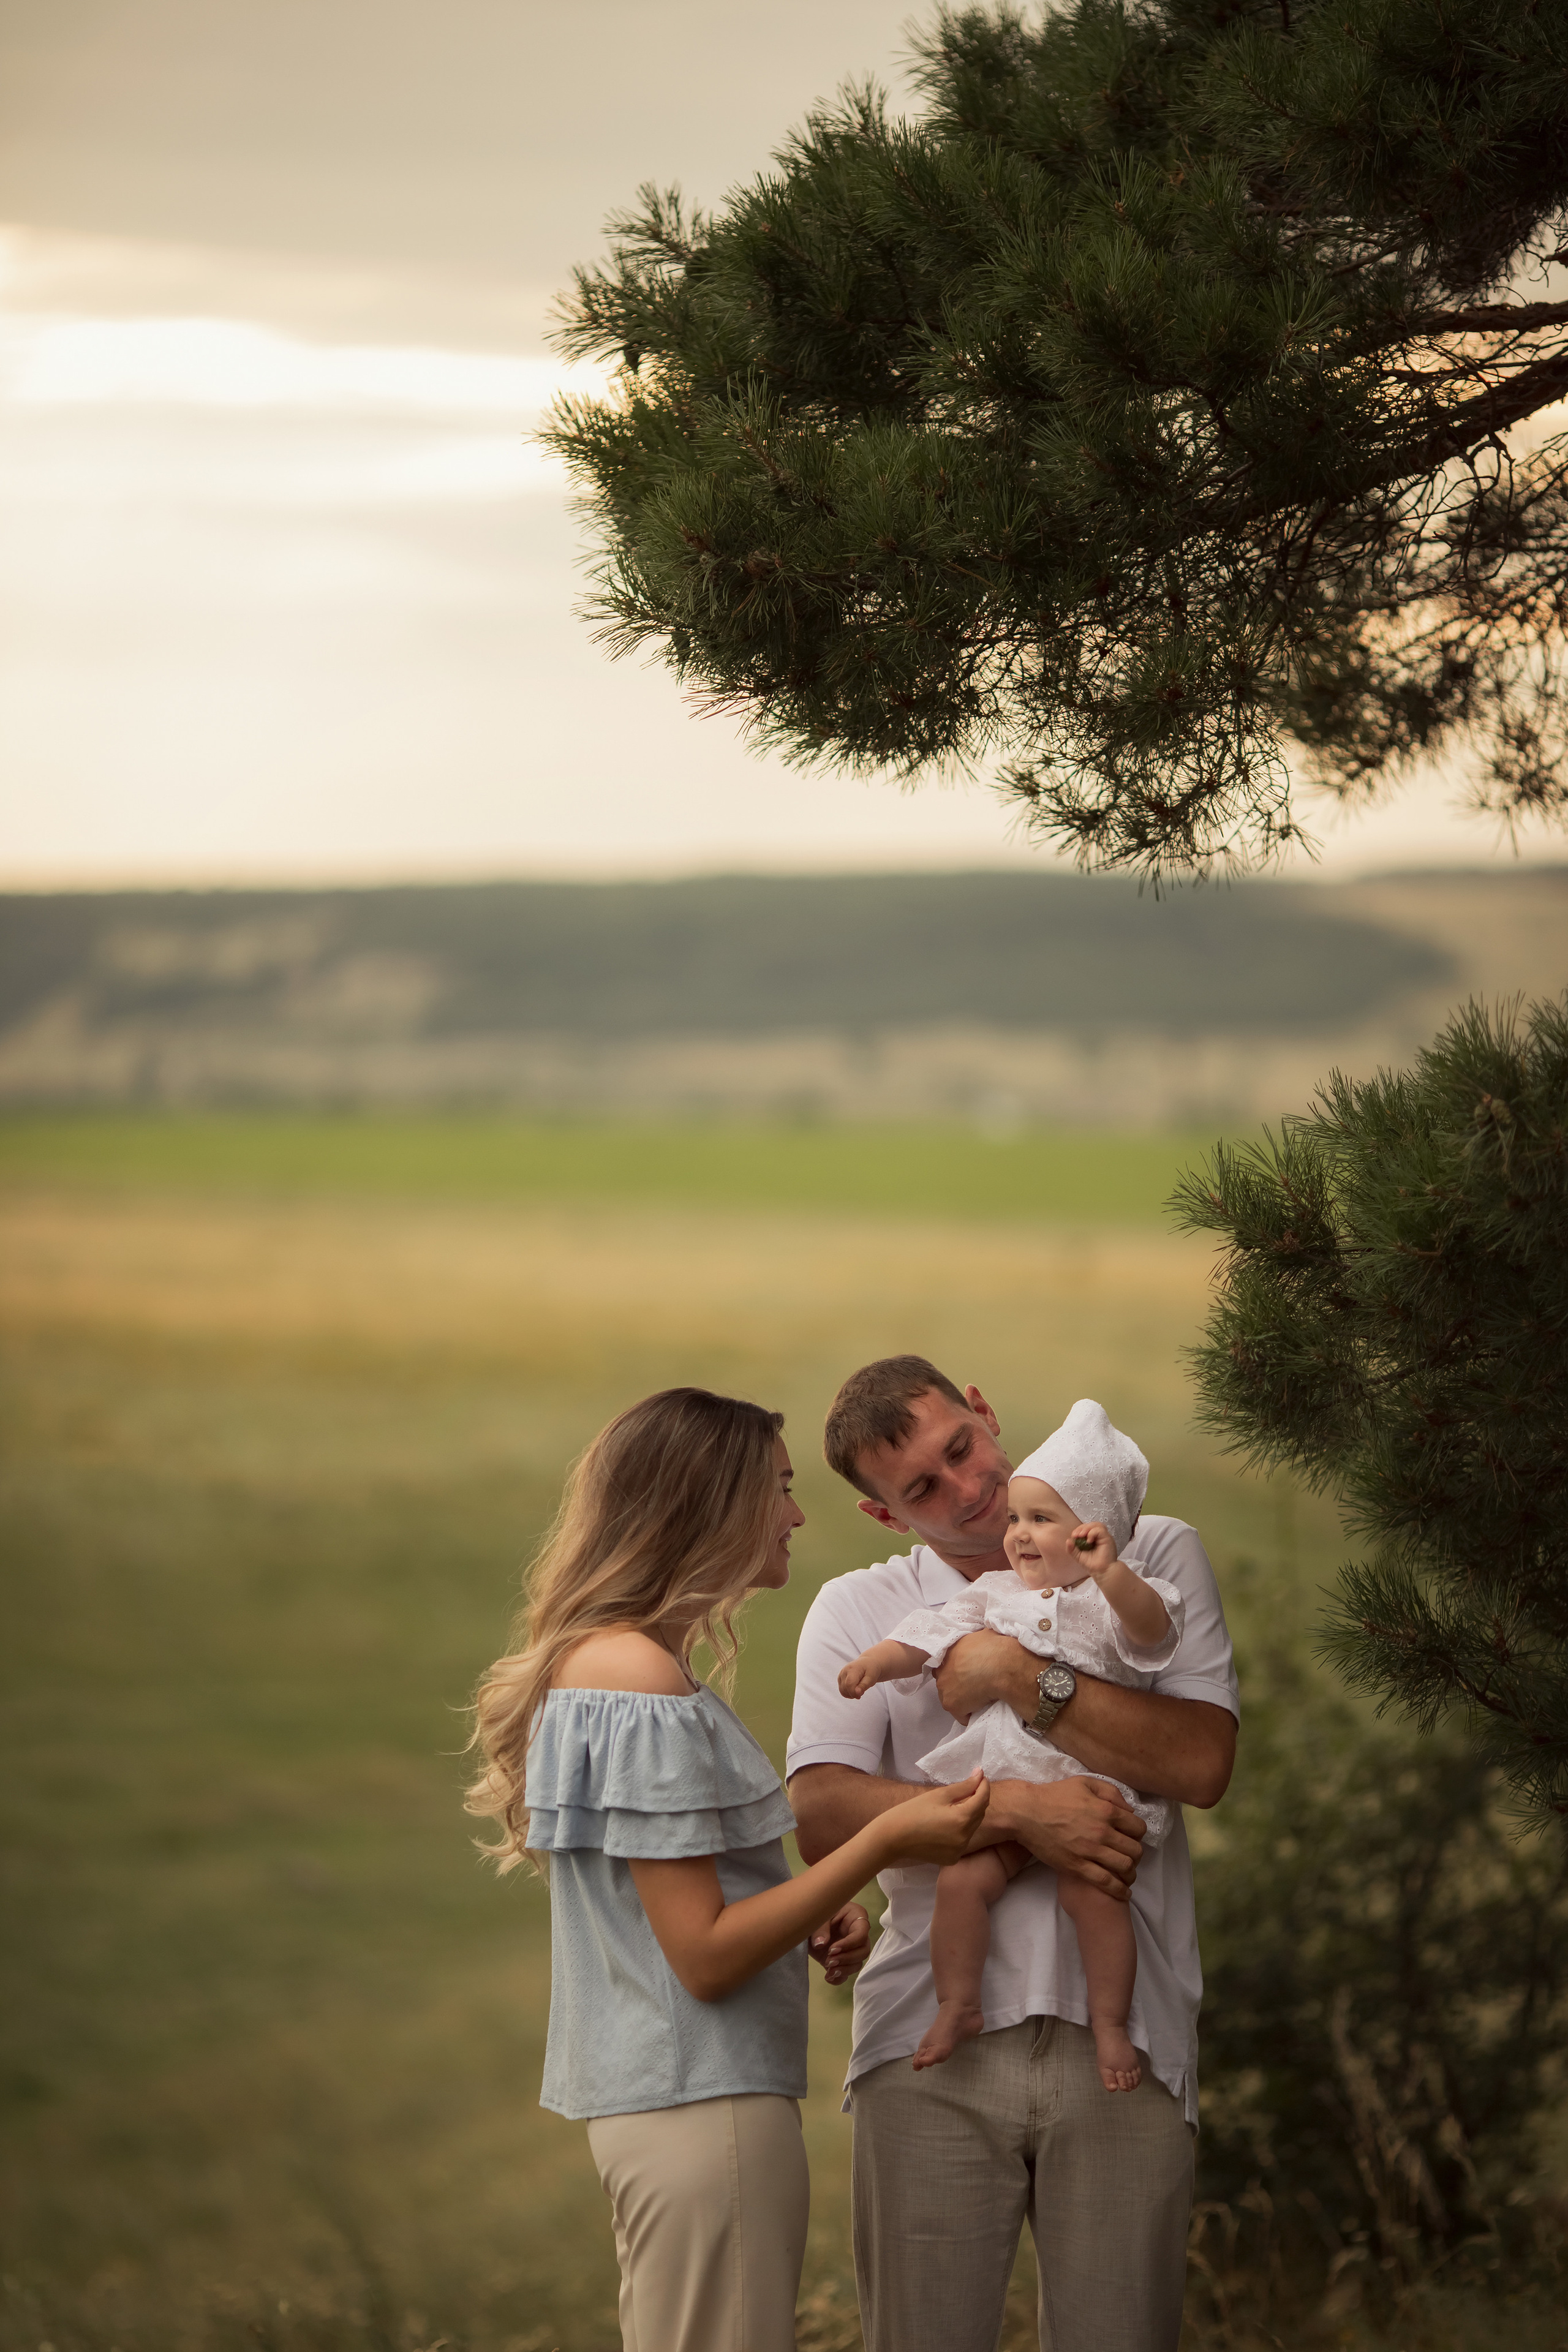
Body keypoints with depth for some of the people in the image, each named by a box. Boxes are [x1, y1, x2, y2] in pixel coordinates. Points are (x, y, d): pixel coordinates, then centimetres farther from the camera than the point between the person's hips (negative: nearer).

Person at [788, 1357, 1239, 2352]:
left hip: (1120, 2034, -1)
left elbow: (1202, 1761, -5)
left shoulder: (1155, 1560, 9)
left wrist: (1026, 1682, -9)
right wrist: (1019, 1808, -14)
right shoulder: (855, 1611, 12)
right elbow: (823, 1816, -4)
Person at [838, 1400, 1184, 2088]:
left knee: (1092, 1891, -19)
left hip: (1093, 1789, -4)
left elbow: (1149, 1630, -23)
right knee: (961, 1879, -13)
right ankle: (957, 2005, 4)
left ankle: (1109, 2023, -2)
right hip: (997, 1785, 4)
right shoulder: (994, 1594, 14)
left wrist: (1109, 1572, -38)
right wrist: (878, 1659, -5)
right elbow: (934, 1633, 12)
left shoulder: (1119, 1596, -2)